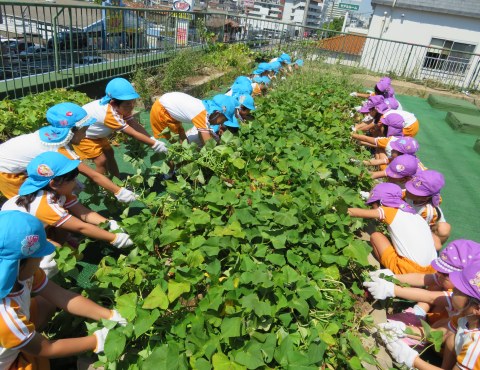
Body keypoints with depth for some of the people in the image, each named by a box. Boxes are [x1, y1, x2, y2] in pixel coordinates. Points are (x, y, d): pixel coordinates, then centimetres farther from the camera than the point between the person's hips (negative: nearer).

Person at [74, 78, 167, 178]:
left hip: (95, 133, 9)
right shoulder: (111, 115, -41)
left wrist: (152, 139, -32)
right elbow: (133, 134, -37)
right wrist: (154, 144, -34)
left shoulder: (121, 107, -15)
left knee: (109, 153, 10)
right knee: (101, 160, -13)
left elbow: (135, 125, -22)